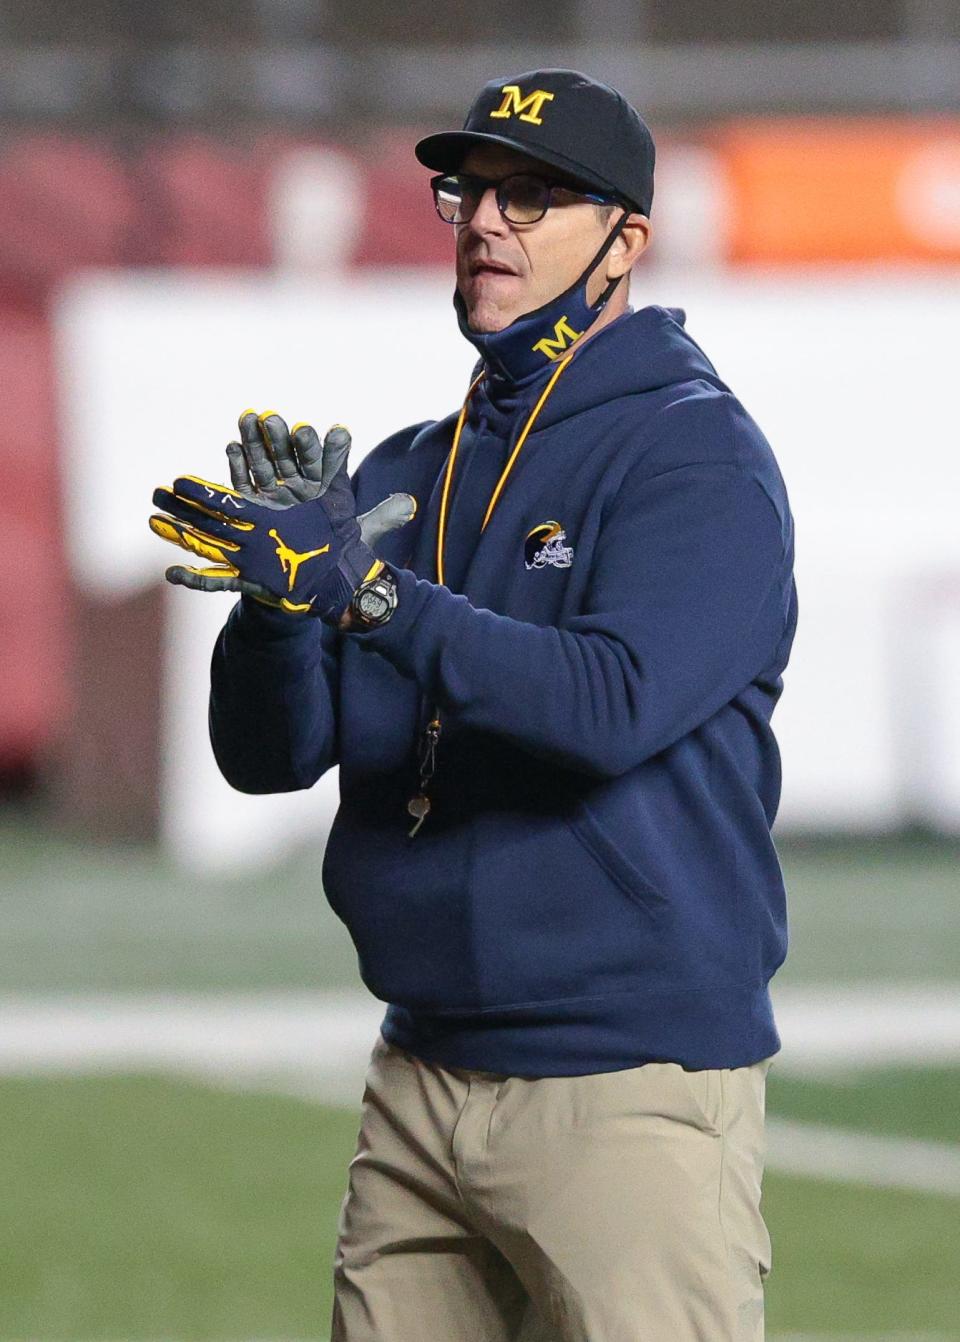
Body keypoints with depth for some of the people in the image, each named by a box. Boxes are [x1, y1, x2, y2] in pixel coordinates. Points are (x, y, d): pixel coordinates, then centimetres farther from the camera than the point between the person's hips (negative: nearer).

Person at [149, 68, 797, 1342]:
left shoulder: (702, 458, -6)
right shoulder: (410, 472, 15)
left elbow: (614, 701, -23)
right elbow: (268, 750, 8)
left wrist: (370, 592, -30)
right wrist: (283, 595, -13)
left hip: (632, 1084, -7)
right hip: (422, 1080, 7)